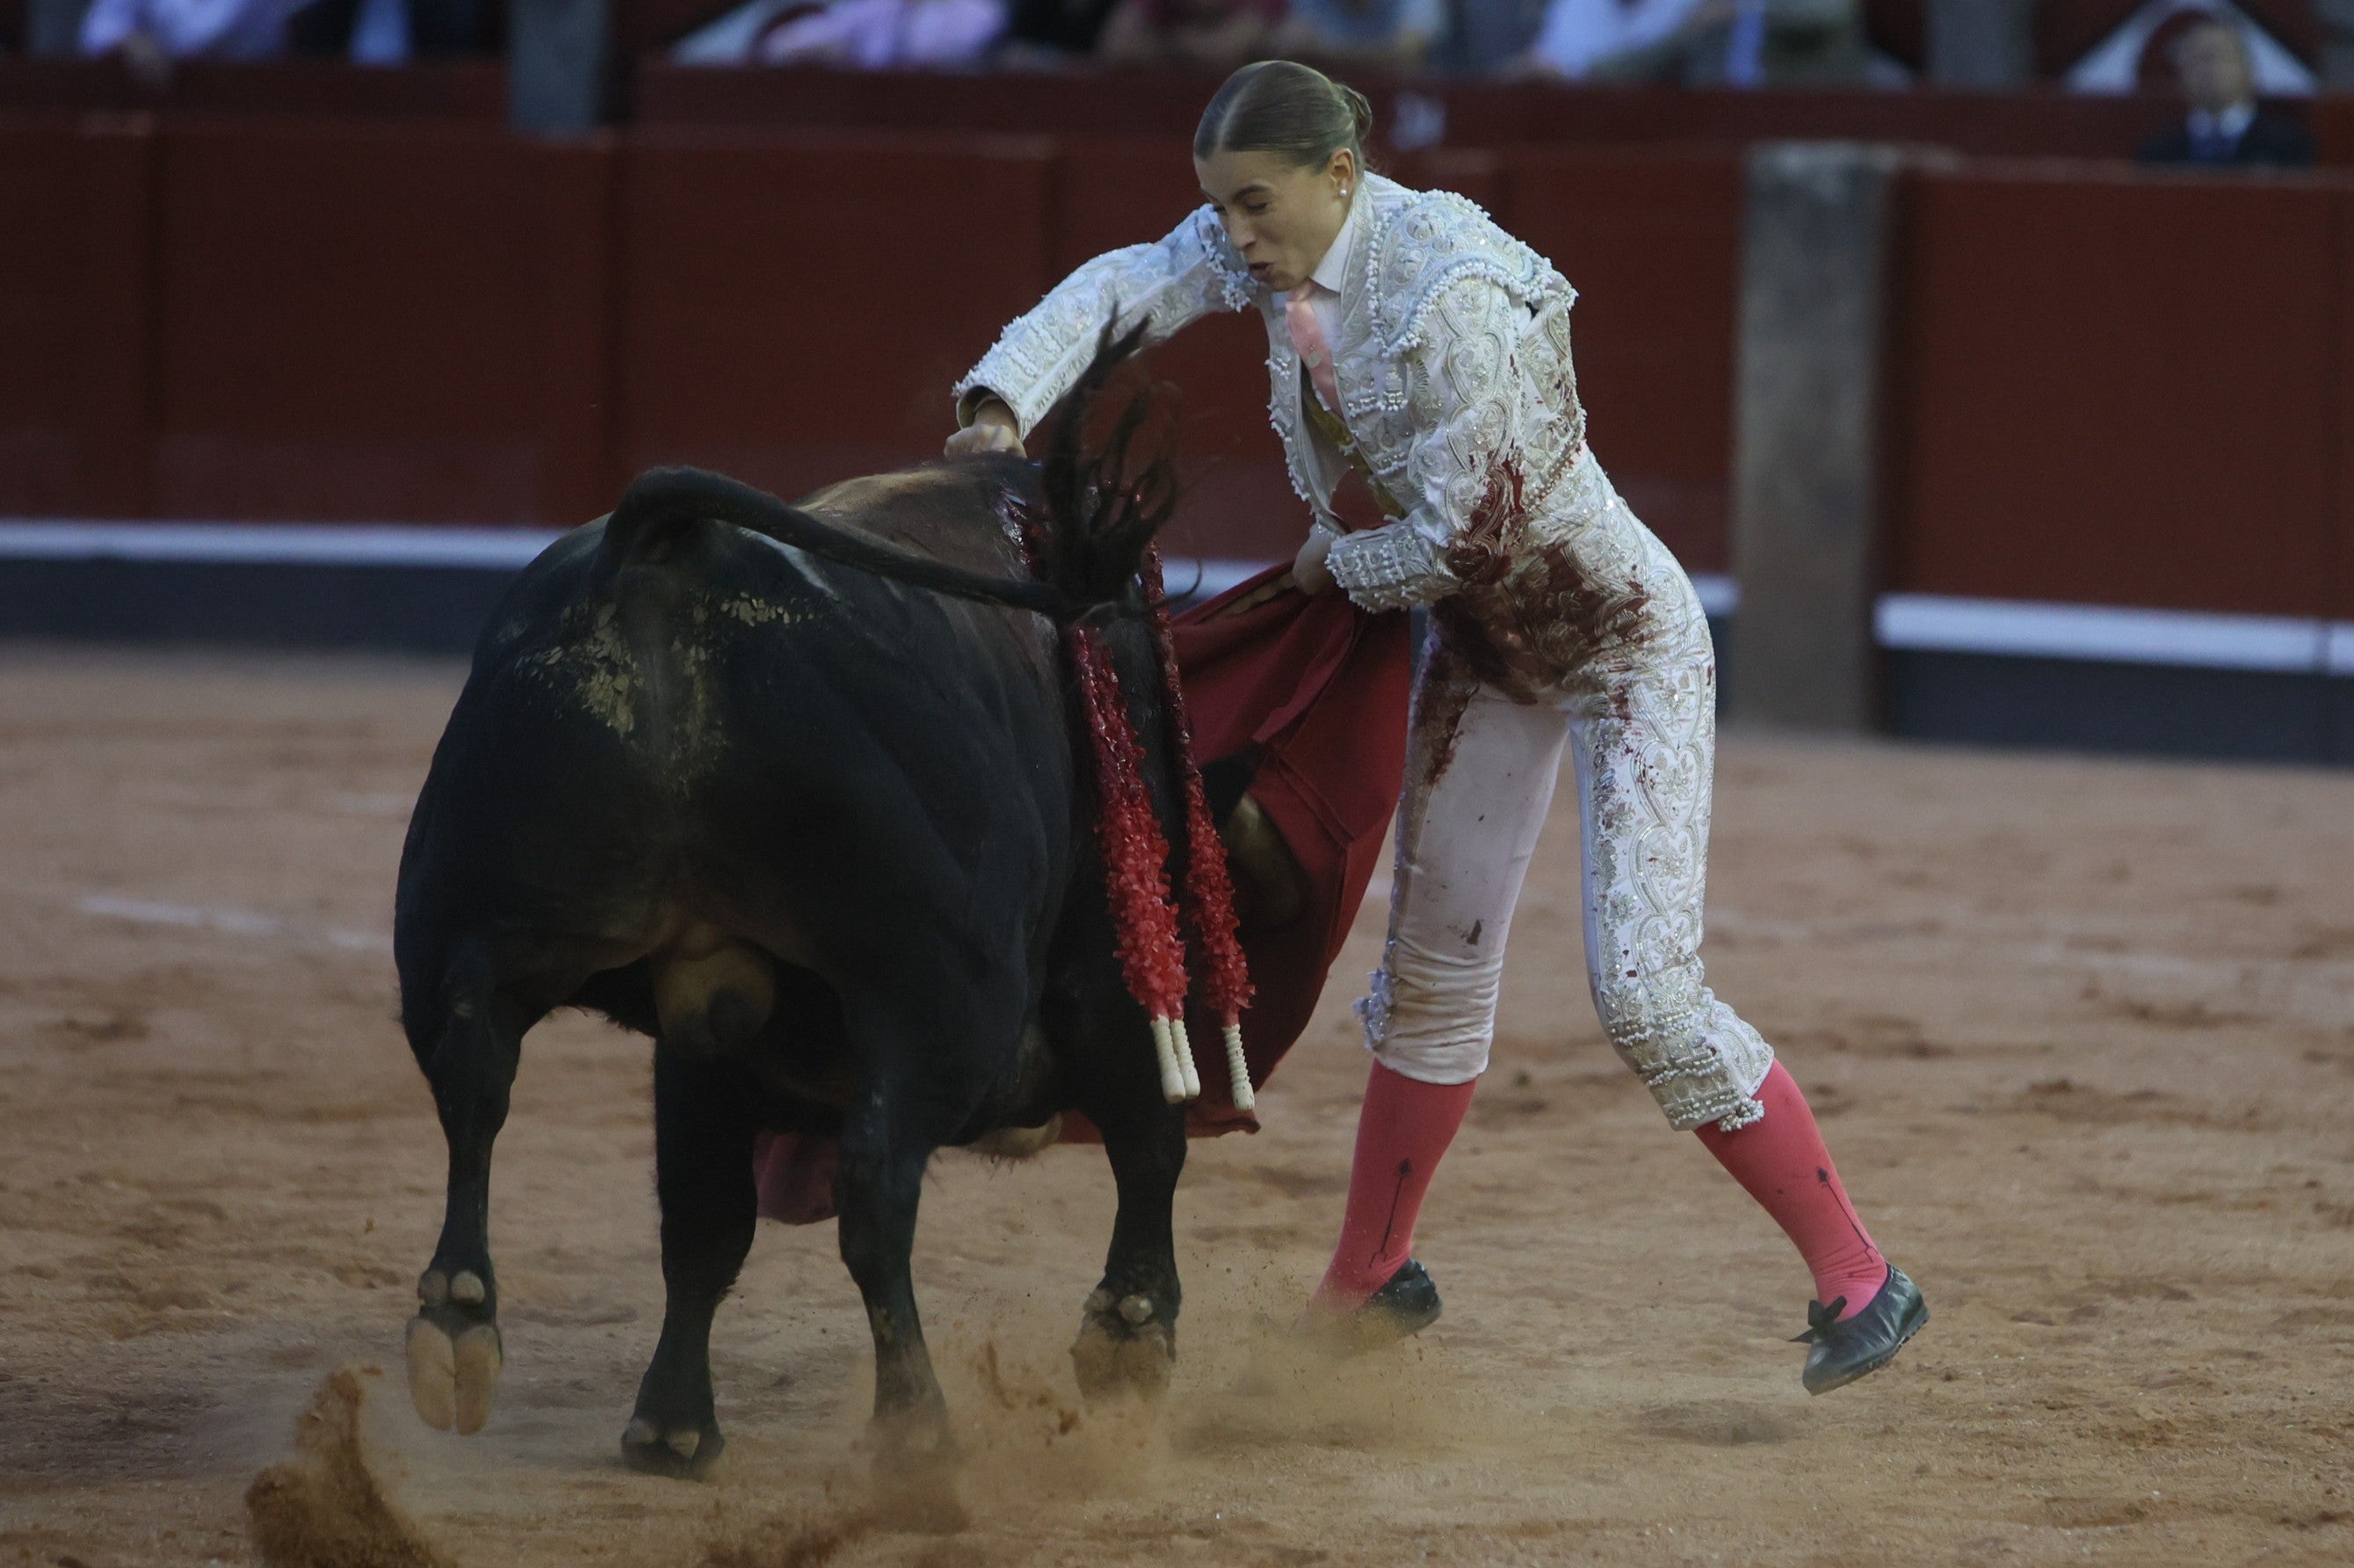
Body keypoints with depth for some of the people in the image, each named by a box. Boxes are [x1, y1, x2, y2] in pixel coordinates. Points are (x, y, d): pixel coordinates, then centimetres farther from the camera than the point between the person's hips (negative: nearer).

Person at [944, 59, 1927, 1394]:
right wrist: (1001, 406, -21)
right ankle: (1372, 1282, 30)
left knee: (1645, 993, -15)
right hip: (1486, 646, 8)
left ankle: (1860, 1284, -6)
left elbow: (1462, 539, -29)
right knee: (1438, 968, 15)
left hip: (1627, 645, -8)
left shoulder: (1449, 298, -33)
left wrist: (1335, 566, -10)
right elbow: (1117, 292, -3)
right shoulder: (1272, 244, -9)